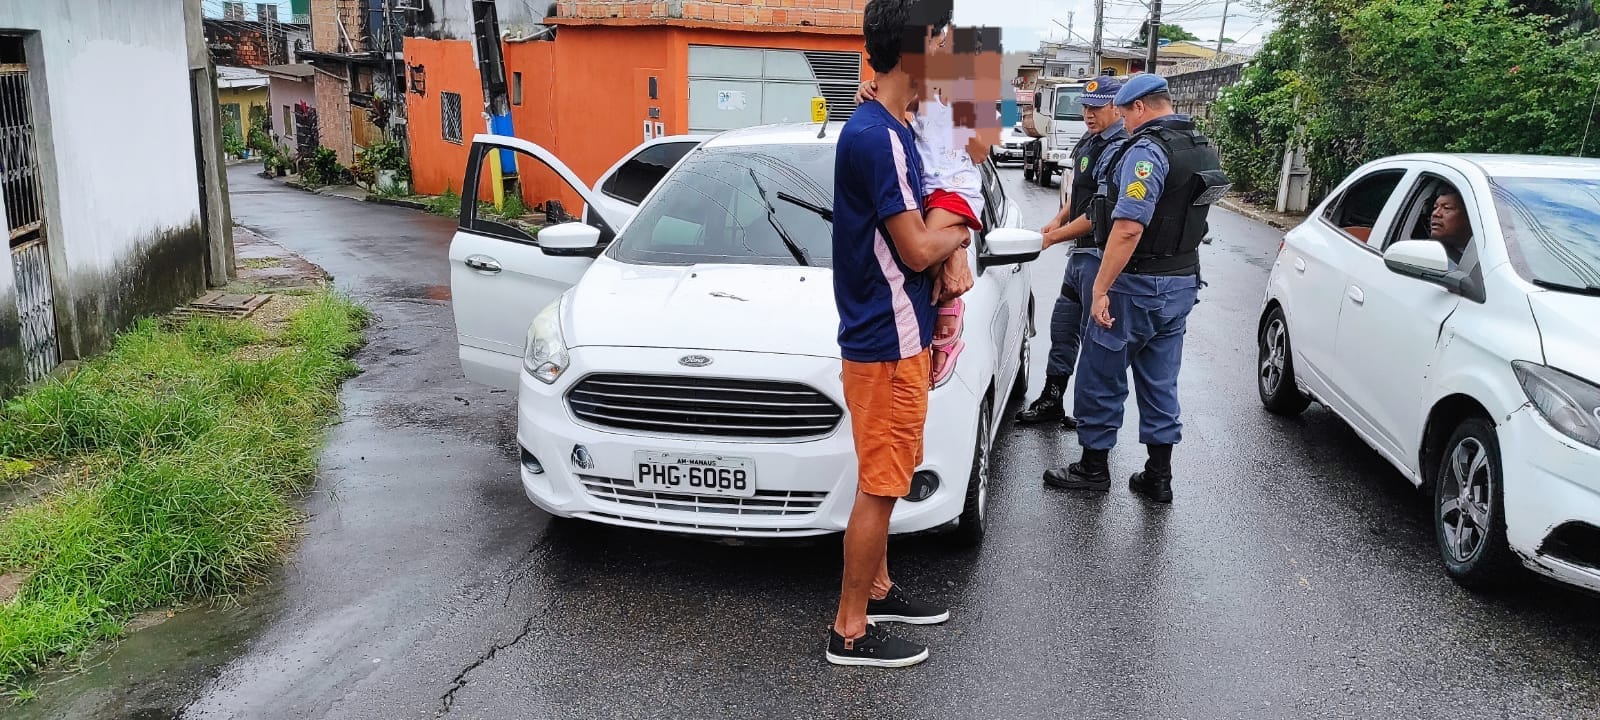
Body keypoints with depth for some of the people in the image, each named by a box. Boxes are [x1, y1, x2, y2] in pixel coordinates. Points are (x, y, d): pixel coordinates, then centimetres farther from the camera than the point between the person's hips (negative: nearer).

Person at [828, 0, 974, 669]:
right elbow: (916, 249, -21)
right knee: (879, 486, -1)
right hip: (887, 343, -10)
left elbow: (918, 221, 17)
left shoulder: (891, 131, 11)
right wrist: (959, 236, -1)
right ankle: (850, 631, 11)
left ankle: (877, 589, 35)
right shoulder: (876, 136, -21)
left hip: (895, 336, 10)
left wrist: (952, 255, -3)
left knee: (882, 479, 20)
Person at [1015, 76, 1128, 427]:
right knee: (1063, 325, 16)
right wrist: (1058, 219, 10)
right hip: (1081, 252, 10)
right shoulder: (1089, 142, 13)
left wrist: (1058, 236, -15)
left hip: (1099, 255, -10)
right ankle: (1051, 402, 27)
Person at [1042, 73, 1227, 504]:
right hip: (1183, 282, 9)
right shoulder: (1200, 149, 12)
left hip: (1139, 285, -9)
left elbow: (1129, 228, -26)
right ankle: (1158, 477, 20)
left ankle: (1093, 468, 15)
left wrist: (1100, 288, -23)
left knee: (1101, 376, 5)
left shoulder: (1147, 150, -18)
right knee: (1161, 383, 14)